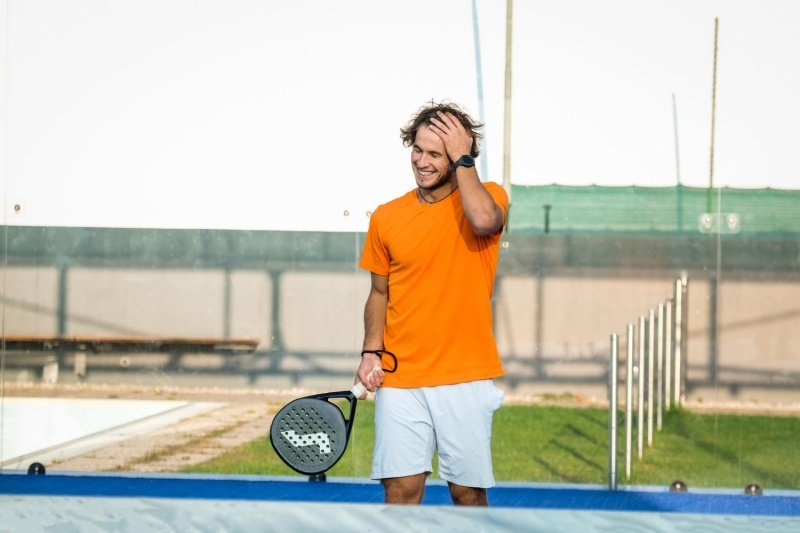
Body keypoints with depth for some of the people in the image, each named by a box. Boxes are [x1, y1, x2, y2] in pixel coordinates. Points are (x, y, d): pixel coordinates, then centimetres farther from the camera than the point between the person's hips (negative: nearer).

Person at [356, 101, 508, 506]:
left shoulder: (488, 197, 0)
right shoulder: (386, 218, 9)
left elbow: (484, 219, -25)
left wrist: (463, 158, -14)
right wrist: (371, 352, 3)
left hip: (465, 379, -2)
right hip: (400, 379, 2)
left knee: (468, 492, 2)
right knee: (401, 490, -4)